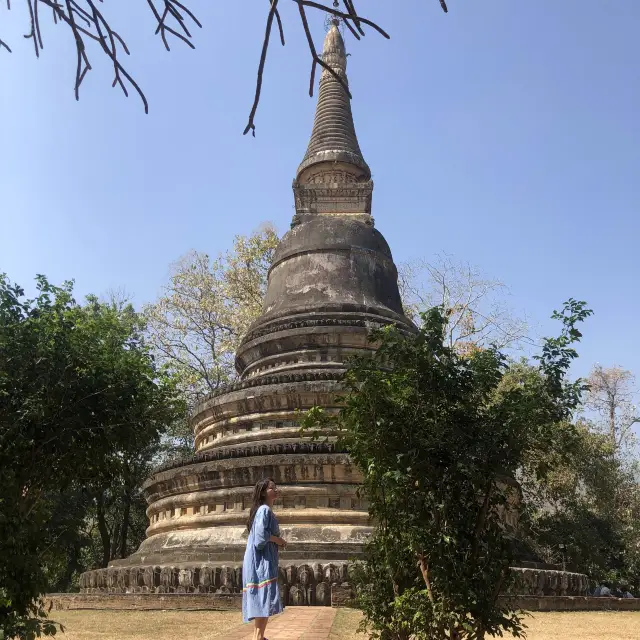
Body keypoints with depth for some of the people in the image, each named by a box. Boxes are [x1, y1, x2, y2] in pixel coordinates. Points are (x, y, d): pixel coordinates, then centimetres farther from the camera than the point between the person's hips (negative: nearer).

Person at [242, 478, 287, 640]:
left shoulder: (263, 510, 20)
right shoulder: (265, 510, -11)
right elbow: (261, 534, -23)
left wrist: (277, 541, 10)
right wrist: (278, 540, -9)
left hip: (263, 560, 10)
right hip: (262, 560, -10)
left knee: (261, 600, 12)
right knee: (265, 598, -14)